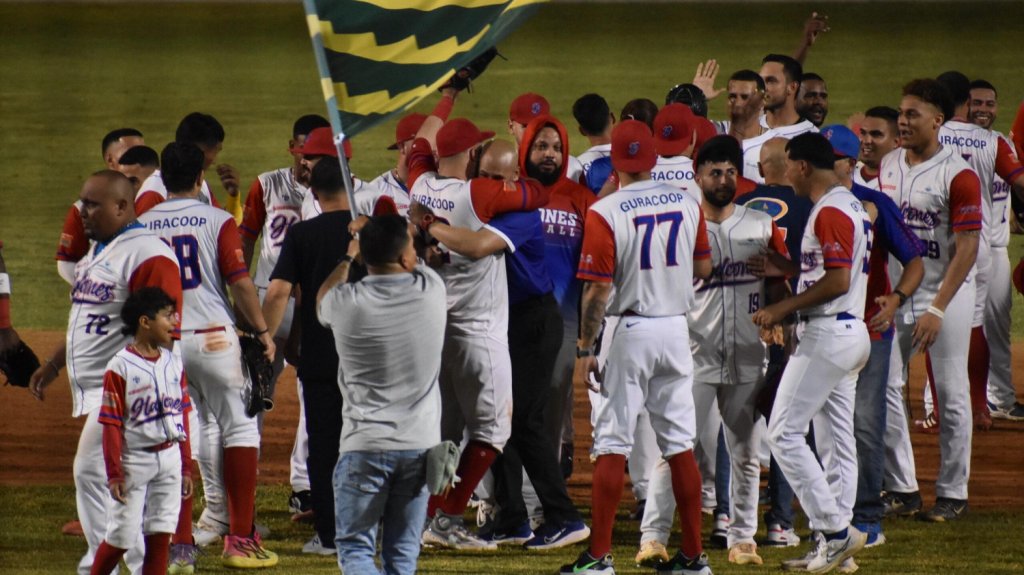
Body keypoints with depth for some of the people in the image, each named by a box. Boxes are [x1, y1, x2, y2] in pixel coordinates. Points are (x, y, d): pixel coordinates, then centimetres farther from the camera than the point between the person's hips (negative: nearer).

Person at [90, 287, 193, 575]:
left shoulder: (173, 363, 7)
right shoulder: (120, 368, -10)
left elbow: (181, 417, 12)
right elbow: (111, 424, -11)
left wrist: (186, 467, 12)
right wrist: (114, 473, -14)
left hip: (169, 459, 5)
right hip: (134, 461, -5)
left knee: (160, 536, 4)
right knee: (120, 538, -2)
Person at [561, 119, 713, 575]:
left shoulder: (605, 213, -12)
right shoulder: (687, 205, 2)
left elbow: (598, 289, -13)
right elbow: (703, 269, 12)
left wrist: (584, 350, -8)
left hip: (630, 330, -4)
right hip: (676, 328, 4)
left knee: (612, 444, -2)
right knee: (680, 443, 10)